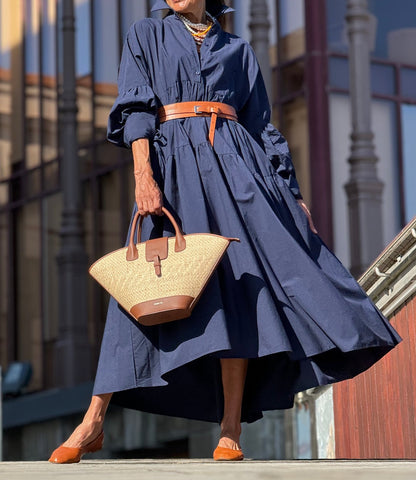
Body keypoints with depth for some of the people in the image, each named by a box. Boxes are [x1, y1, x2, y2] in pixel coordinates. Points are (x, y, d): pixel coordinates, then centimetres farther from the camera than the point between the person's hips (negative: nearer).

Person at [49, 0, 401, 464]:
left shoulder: (237, 49, 21)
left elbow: (262, 127, 20)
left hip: (235, 165, 2)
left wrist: (293, 195, 13)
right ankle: (93, 423, -6)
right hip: (173, 163, -2)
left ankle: (231, 430, -10)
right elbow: (134, 108, 2)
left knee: (240, 284, -12)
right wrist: (143, 175, -14)